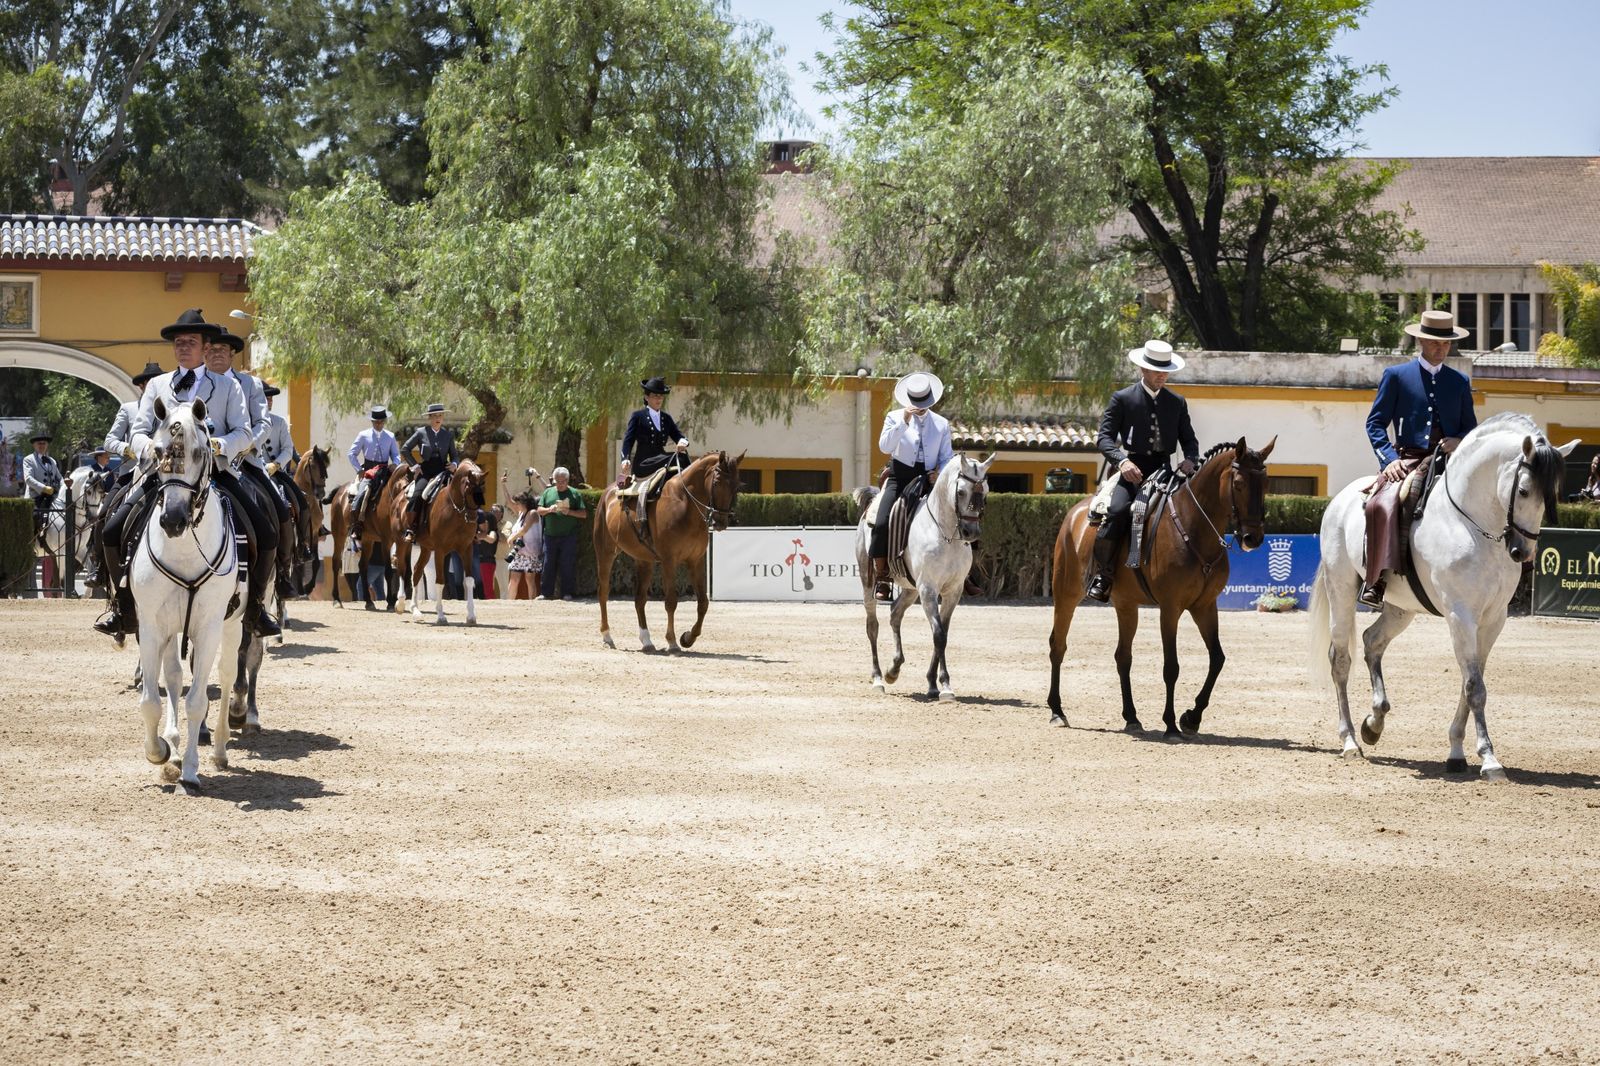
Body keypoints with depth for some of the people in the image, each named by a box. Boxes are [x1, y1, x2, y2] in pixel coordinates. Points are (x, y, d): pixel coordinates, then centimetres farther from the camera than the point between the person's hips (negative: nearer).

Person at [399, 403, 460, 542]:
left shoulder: (448, 434, 13)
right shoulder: (421, 432, 6)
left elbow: (454, 455, 18)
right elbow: (405, 449, 10)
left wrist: (454, 464, -4)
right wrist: (416, 464, 1)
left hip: (442, 471, 2)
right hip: (425, 472, -2)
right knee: (417, 495, -28)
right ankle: (410, 529, -22)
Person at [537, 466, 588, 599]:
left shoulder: (574, 493, 5)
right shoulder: (548, 492, 13)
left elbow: (584, 514, 1)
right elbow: (539, 510, 10)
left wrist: (569, 512, -15)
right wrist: (549, 509, -10)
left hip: (568, 536, -3)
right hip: (550, 535, 3)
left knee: (567, 565, -4)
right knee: (548, 564, 1)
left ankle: (567, 593, -1)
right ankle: (547, 593, 5)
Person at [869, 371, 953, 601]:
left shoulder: (942, 424, 12)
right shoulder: (895, 418, 6)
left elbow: (946, 457, 12)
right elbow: (884, 446, -10)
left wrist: (940, 472, -10)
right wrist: (904, 422, -20)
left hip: (930, 479, 2)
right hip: (900, 477, -2)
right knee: (882, 524, -22)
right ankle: (881, 579, -16)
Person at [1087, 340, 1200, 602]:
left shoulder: (1177, 403, 16)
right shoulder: (1122, 398, 4)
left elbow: (1189, 440, 17)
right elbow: (1104, 437, -3)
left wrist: (1190, 460, -7)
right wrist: (1121, 461, -22)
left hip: (1164, 470, 4)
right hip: (1132, 469, -4)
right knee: (1118, 510, -30)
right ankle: (1103, 575, -18)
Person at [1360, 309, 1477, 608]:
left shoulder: (1460, 382, 20)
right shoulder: (1396, 376, 10)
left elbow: (1470, 427, 21)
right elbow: (1375, 422, 6)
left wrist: (1458, 441, -4)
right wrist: (1390, 458, -10)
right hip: (1408, 459, -3)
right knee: (1384, 503, -33)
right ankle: (1377, 581, -34)